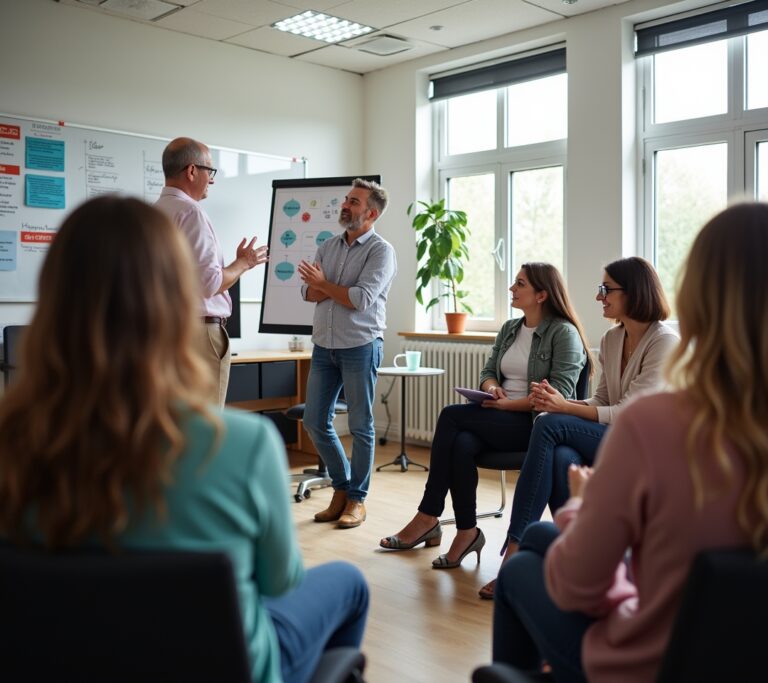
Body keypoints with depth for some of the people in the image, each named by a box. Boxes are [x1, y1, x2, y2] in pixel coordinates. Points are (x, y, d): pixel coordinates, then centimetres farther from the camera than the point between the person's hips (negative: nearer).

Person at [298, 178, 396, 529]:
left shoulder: (381, 250, -6)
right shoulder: (328, 246, 12)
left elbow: (362, 299, -18)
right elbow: (308, 292, 3)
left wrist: (324, 284, -6)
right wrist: (344, 290, -12)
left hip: (360, 346, -6)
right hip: (324, 345, 6)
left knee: (360, 426, 3)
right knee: (315, 421, 8)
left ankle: (357, 498, 16)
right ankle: (342, 487, 25)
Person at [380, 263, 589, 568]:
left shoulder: (564, 333, -6)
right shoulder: (509, 329, 17)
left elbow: (560, 393, -14)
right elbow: (488, 371, 18)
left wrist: (507, 404, -17)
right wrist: (492, 387, -7)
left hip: (534, 424, -6)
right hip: (499, 420, 6)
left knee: (451, 416, -23)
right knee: (461, 445, -28)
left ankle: (428, 517, -14)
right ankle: (466, 533, -19)